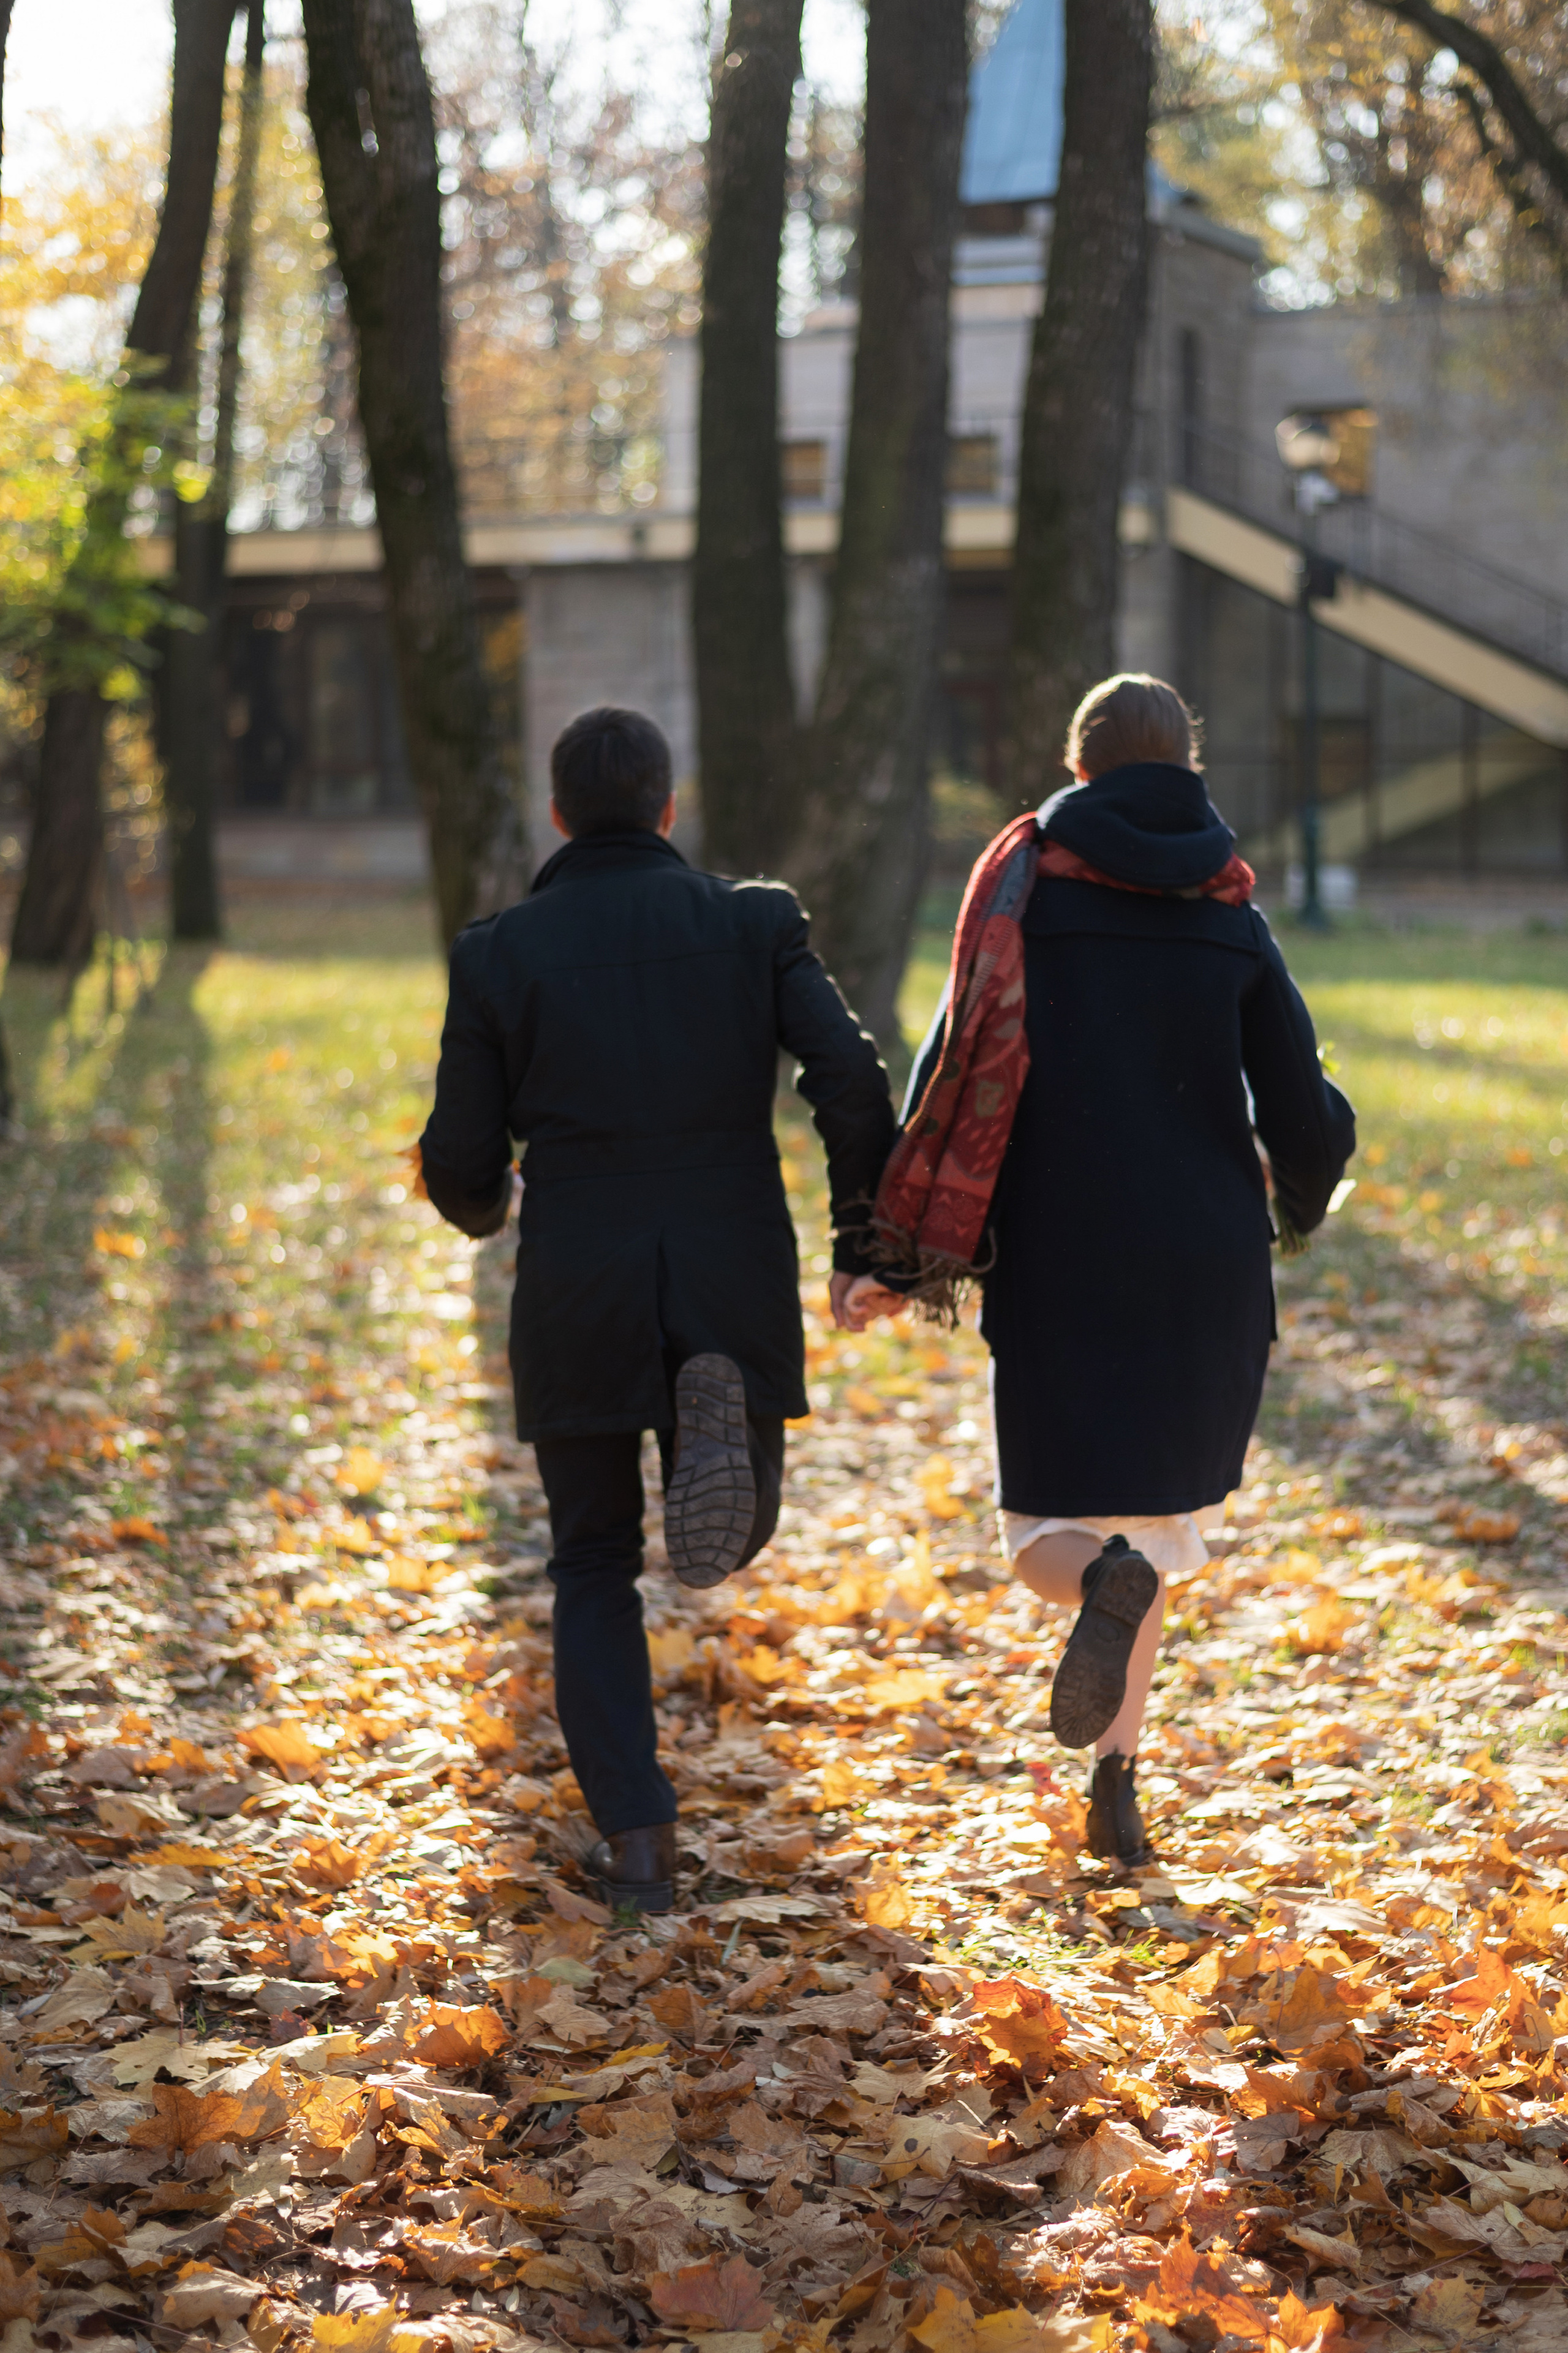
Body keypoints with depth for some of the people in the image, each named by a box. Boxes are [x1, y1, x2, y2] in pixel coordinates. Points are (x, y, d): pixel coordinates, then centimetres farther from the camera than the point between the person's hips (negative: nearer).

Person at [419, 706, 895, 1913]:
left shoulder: (502, 953, 1)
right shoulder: (754, 922, 2)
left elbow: (463, 1165, 3)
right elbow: (855, 1084, -8)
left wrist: (483, 1206, 27)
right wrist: (868, 1239, 7)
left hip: (577, 1302, 0)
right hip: (736, 1292, 1)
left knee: (596, 1564, 15)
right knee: (733, 1538, 20)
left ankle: (639, 1839, 2)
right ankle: (715, 1418, -17)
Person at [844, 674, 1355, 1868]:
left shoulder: (1026, 891, -2)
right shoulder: (1234, 923, 1)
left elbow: (957, 1081, -6)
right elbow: (1302, 1119, 0)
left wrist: (904, 1261, 0)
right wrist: (1300, 1200, 23)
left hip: (1058, 1266, -2)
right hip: (1205, 1266, 2)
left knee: (1053, 1535, 7)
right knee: (1155, 1506, 18)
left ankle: (1110, 1583, -29)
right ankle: (1117, 1776, 13)